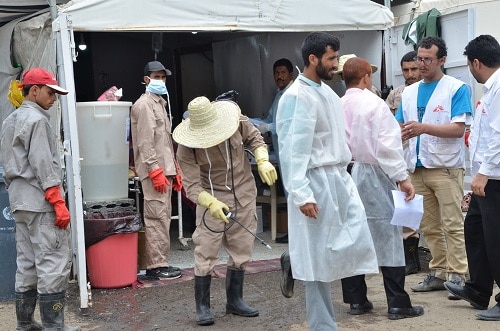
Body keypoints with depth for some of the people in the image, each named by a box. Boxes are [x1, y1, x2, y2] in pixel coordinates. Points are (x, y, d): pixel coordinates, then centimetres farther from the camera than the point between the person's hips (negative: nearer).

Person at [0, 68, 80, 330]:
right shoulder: (37, 120, -12)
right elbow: (43, 166, -18)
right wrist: (59, 203, -18)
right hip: (40, 202, -10)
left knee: (27, 264, 12)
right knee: (54, 264, -8)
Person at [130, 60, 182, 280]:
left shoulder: (160, 103, 22)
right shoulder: (144, 105, -8)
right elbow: (145, 142, -17)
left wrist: (175, 170, 21)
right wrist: (155, 170, -21)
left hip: (164, 169, 10)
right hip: (154, 171, -10)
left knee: (163, 217, 11)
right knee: (157, 218, -9)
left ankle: (160, 262, 16)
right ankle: (156, 266, -6)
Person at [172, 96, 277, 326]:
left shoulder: (237, 121, -14)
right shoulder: (187, 149, -21)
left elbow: (254, 138, 5)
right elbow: (192, 185, -24)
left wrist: (263, 161, -11)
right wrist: (211, 203, -41)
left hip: (244, 194, 3)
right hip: (212, 198, -3)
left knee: (241, 251, 9)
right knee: (206, 253, -6)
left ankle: (234, 300, 24)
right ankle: (202, 306, 8)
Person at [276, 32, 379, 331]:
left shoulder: (328, 92, 15)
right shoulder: (297, 97, -13)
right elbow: (292, 150, -19)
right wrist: (301, 194, -23)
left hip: (340, 178, 9)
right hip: (317, 182, -9)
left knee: (359, 245, 4)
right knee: (319, 259, 0)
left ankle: (296, 263, 20)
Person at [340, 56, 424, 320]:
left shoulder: (337, 107, 4)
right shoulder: (374, 104, -10)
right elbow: (388, 146, -15)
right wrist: (402, 178, -12)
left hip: (345, 176, 5)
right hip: (372, 175, -5)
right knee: (387, 237, 0)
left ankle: (356, 300, 16)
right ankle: (398, 304, 4)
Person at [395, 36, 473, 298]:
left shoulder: (456, 89, -3)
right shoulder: (409, 92, 15)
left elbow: (458, 129, -13)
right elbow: (402, 128, 15)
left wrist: (424, 128, -23)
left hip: (446, 167, -6)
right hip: (417, 167, 6)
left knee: (452, 225, -5)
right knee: (429, 227, 10)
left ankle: (457, 275, 1)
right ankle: (438, 273, 18)